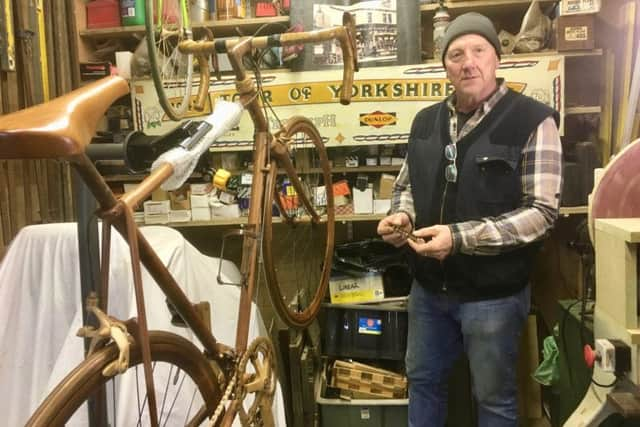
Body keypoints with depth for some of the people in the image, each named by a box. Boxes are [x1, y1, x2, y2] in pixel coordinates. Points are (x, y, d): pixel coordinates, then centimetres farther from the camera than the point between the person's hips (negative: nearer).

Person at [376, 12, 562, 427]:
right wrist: (401, 216, -9)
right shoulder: (426, 121, 5)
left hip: (494, 293, -5)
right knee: (423, 380, 22)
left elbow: (542, 212, -17)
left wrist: (459, 237, -26)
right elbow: (407, 185, 15)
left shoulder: (533, 120, -12)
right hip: (430, 287, 5)